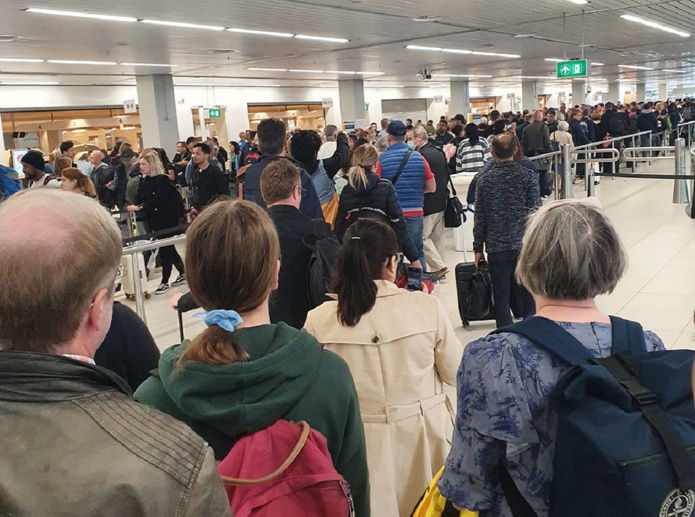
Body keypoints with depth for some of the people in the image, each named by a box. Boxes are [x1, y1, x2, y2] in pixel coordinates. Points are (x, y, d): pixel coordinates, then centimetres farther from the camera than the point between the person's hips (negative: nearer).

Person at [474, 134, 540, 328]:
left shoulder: (484, 180, 0)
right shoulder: (528, 176, -2)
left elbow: (480, 218, 1)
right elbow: (535, 211, -3)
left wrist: (478, 248, 10)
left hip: (497, 247, 0)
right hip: (524, 244, 0)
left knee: (502, 298, 6)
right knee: (527, 297, 11)